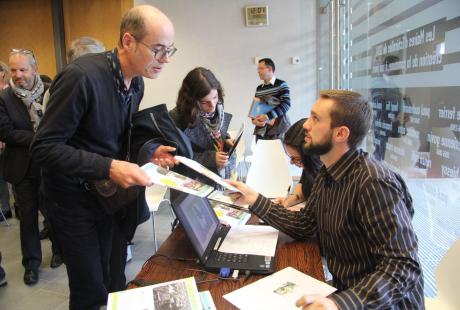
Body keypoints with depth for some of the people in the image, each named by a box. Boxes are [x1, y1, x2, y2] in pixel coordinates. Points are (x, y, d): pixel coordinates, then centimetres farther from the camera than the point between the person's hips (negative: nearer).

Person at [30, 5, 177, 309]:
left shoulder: (137, 82, -1)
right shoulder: (81, 76, -26)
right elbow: (44, 147, -24)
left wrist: (148, 151, -6)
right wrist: (108, 167, -34)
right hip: (75, 198, -7)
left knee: (109, 281, 18)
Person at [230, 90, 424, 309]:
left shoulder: (375, 184, -24)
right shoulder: (328, 173, 2)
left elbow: (403, 267, -27)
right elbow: (304, 226, 7)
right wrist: (255, 200, -2)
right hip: (342, 290, 7)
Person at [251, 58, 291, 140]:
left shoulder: (281, 85, -1)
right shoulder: (259, 88, 15)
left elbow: (286, 104, -11)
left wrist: (268, 116, -19)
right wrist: (254, 120, -2)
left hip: (278, 129, -5)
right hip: (261, 130, 5)